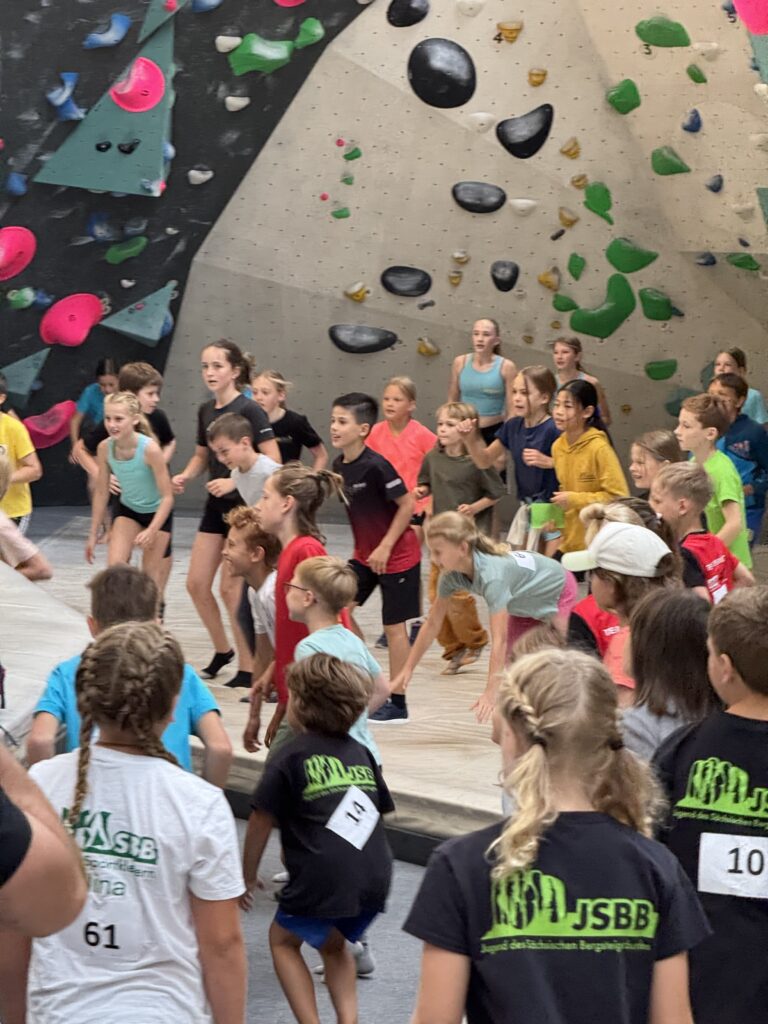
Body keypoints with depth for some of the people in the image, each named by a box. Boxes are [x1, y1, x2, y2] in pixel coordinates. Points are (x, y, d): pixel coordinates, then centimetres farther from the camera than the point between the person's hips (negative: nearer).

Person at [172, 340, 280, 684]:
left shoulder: (249, 410, -14)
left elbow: (272, 461, -18)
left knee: (231, 588, -5)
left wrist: (234, 481, -25)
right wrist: (185, 476, -1)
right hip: (215, 505, 7)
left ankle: (247, 668, 6)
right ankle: (222, 650, 26)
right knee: (196, 583, 6)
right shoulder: (206, 410, 7)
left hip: (244, 505, -7)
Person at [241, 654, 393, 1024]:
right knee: (333, 944, 30)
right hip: (376, 878, 5)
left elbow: (260, 822, 1)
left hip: (323, 878, -5)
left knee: (283, 938, 21)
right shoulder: (360, 752, 14)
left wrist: (248, 876, 14)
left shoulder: (291, 757, 0)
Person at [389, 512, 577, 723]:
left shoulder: (491, 574, -42)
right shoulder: (451, 574, -20)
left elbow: (499, 639, -46)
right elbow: (432, 624, -10)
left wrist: (491, 692, -50)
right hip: (525, 605, 7)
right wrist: (407, 671, -9)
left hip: (558, 593, -7)